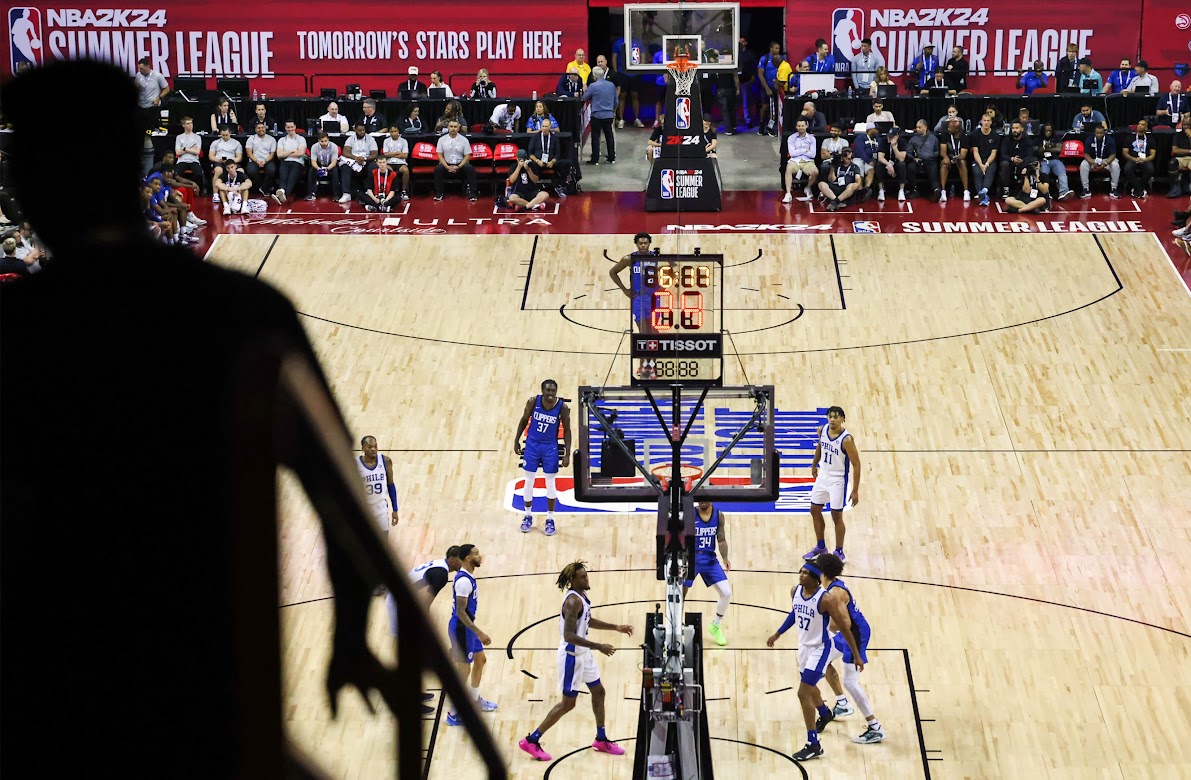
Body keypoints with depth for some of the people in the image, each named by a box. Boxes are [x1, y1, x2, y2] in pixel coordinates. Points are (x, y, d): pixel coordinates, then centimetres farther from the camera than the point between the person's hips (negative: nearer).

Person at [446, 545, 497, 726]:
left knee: (480, 659, 23)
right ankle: (453, 714, 8)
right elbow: (460, 612, -27)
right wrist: (479, 633, -26)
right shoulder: (464, 581, -27)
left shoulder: (467, 576, 5)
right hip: (461, 628, -10)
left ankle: (475, 700, 40)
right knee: (463, 670, -2)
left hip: (467, 627, 10)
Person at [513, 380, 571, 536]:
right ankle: (528, 516, 26)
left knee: (550, 484, 6)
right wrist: (516, 441, 4)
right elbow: (524, 420, 2)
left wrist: (567, 454, -11)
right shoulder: (533, 401, -13)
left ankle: (550, 519, 18)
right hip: (532, 444, 1)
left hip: (550, 447, -1)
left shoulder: (562, 407, -16)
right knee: (529, 481, 10)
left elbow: (567, 431, -8)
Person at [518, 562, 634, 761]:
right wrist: (598, 646, -33)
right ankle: (531, 740, 7)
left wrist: (616, 627, 15)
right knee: (568, 703, -1)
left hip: (583, 654, 10)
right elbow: (569, 636, -32)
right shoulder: (573, 601, -27)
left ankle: (601, 740, 33)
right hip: (572, 656, -10)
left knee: (598, 692, 18)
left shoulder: (581, 596, 3)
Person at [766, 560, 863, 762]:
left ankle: (813, 745, -6)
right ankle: (825, 714, 59)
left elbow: (844, 627, -19)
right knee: (809, 687, 27)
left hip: (820, 649, -8)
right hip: (804, 646, 8)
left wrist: (857, 655, -15)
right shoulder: (795, 591, -5)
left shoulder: (826, 599, -26)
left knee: (803, 693, -13)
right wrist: (777, 634, 23)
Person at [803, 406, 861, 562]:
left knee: (837, 516, 0)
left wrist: (855, 491, -19)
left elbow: (856, 464, -19)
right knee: (815, 511, 14)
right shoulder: (822, 430, -6)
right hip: (823, 476, 7)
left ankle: (839, 552, 15)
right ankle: (821, 547, 31)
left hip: (838, 480, -7)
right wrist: (814, 465, 26)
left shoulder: (846, 439, -24)